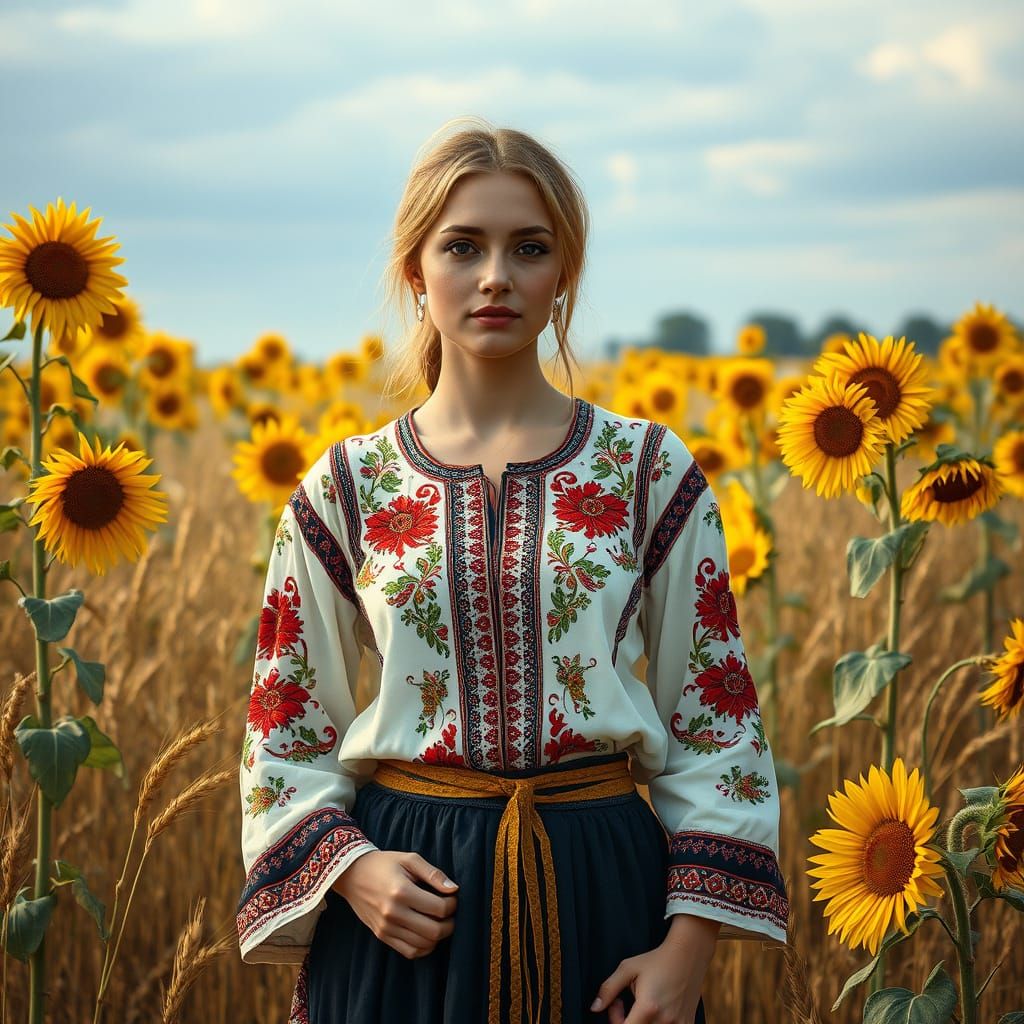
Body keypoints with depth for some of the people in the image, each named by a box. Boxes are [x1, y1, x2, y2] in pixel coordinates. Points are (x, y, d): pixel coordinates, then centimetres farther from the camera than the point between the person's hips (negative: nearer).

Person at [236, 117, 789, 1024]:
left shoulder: (651, 472, 1)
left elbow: (716, 720, 1)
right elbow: (286, 734, 7)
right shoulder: (345, 490, 2)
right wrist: (351, 867, -11)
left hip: (598, 888, 0)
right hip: (408, 894, 0)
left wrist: (689, 948, -7)